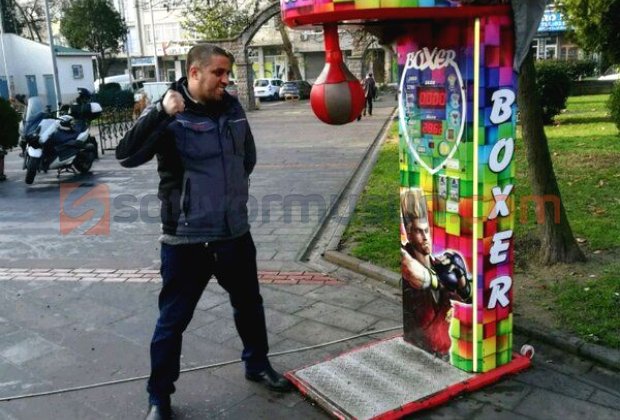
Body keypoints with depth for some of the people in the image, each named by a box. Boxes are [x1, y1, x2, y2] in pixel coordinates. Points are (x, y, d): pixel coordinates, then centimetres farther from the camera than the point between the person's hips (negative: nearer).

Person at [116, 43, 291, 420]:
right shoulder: (169, 114, -12)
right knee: (173, 319, 6)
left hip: (236, 232, 6)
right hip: (186, 239, -5)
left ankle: (258, 364, 45)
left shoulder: (232, 108, 4)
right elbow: (127, 155, -26)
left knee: (249, 304, 21)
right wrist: (161, 112, -33)